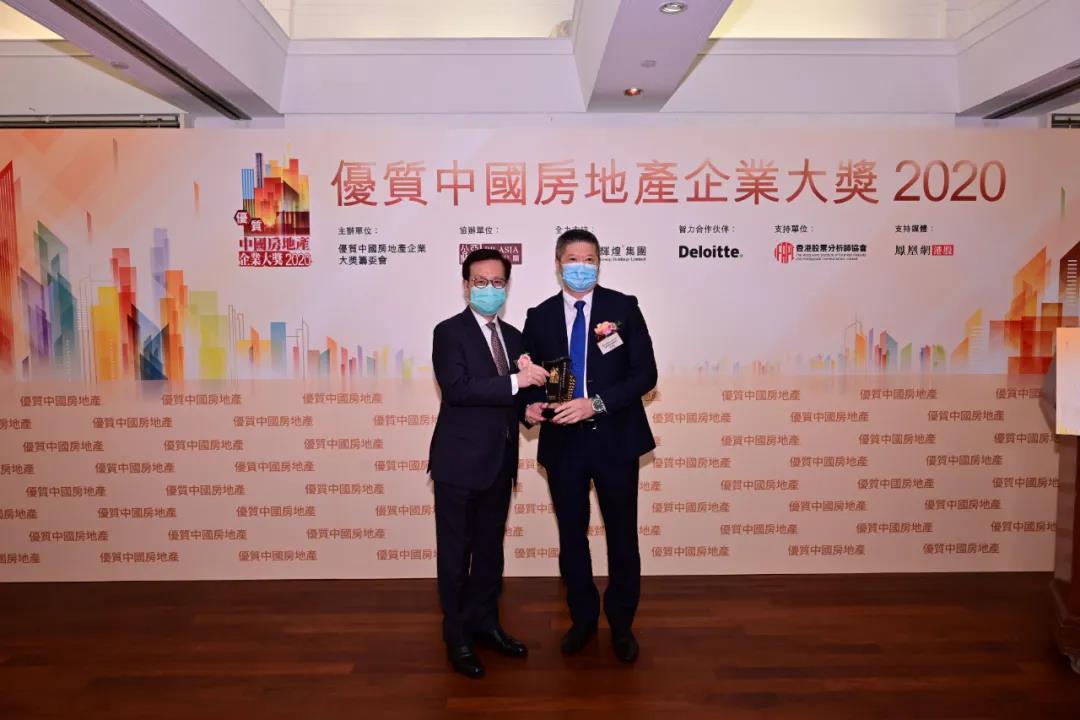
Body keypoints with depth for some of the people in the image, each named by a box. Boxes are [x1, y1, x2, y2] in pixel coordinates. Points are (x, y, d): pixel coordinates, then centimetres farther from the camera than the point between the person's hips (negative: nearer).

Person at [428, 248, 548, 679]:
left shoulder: (513, 336, 11)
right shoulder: (449, 332, -9)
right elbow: (457, 388, -23)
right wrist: (515, 383, -28)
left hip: (500, 461, 7)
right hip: (460, 461, -6)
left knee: (490, 547, 18)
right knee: (456, 551, 6)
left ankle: (485, 622, 35)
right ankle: (457, 638, 21)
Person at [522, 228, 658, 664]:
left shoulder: (623, 308, -4)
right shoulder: (539, 317, 4)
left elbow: (645, 372, -10)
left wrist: (595, 403, -21)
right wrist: (531, 406, -12)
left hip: (615, 439, -2)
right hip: (563, 442, 2)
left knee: (622, 537, 11)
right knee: (571, 537, 14)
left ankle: (621, 623, 33)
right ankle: (583, 617, 36)